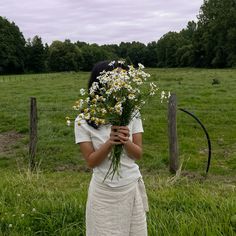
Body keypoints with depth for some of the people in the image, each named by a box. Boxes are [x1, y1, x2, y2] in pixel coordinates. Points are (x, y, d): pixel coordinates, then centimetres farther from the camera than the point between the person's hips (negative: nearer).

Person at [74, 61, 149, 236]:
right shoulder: (83, 121, -11)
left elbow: (138, 154, -5)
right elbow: (91, 161, -10)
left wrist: (126, 142, -26)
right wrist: (109, 143, -28)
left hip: (132, 187, 2)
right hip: (104, 192, -2)